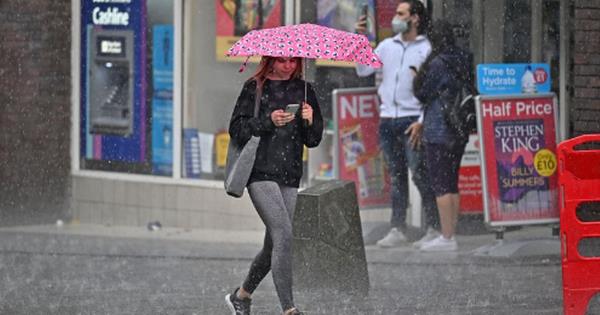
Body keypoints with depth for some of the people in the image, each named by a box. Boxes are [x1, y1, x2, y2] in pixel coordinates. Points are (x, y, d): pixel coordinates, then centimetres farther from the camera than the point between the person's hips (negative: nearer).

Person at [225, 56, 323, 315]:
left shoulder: (303, 90, 13)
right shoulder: (254, 88, 1)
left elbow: (313, 140, 12)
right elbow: (236, 130, -5)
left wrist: (310, 121, -9)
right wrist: (268, 121, -18)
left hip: (290, 176, 5)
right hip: (261, 174, -5)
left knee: (274, 244, 8)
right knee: (284, 235, -18)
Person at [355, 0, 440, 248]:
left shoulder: (426, 49, -3)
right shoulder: (387, 46, 13)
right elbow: (363, 70, 12)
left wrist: (422, 121, -13)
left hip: (411, 120, -5)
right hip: (387, 120, 5)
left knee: (420, 176, -8)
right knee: (396, 177, 8)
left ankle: (433, 229, -3)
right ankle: (397, 230, 11)